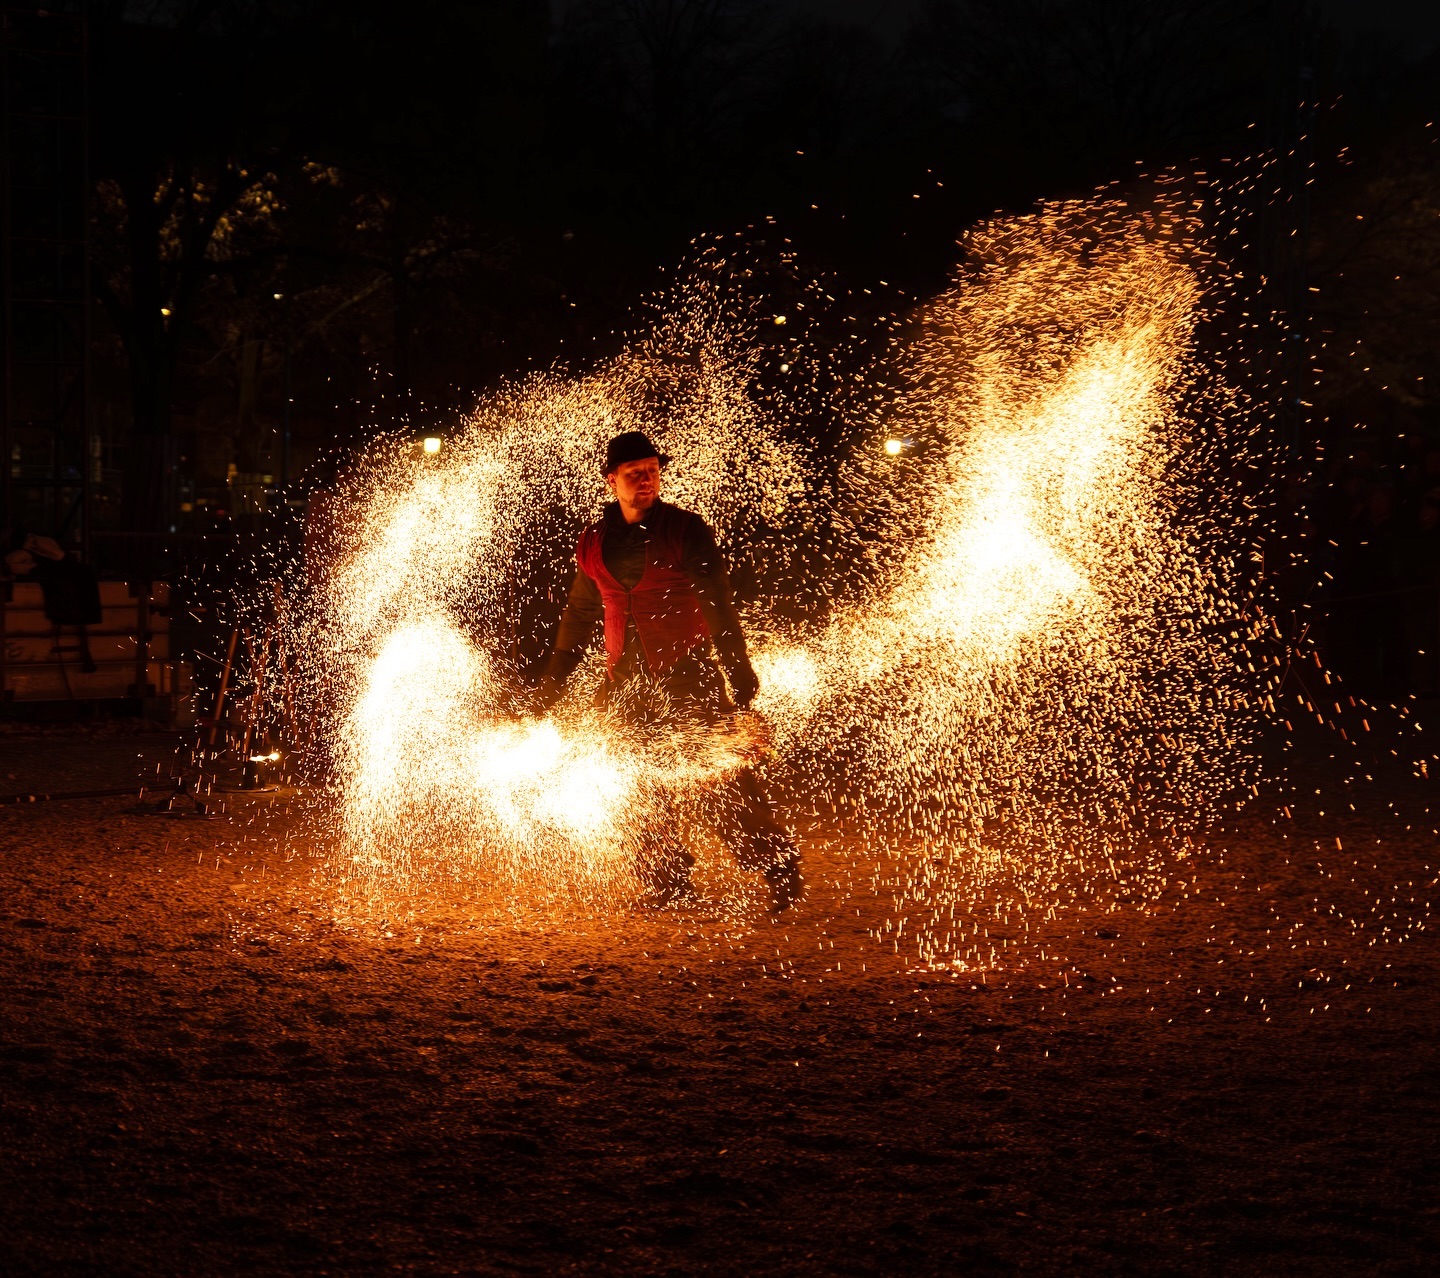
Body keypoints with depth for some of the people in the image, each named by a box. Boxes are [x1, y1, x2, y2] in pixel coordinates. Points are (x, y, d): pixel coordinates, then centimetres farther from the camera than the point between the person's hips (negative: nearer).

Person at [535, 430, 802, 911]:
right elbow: (579, 617, 21)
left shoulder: (686, 529, -2)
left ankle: (779, 869, -4)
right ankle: (667, 879, 15)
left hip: (688, 673, -5)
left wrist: (739, 672, -13)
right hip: (627, 681, 5)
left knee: (724, 777, -10)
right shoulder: (594, 543, 10)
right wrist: (552, 681, 22)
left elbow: (718, 605, -5)